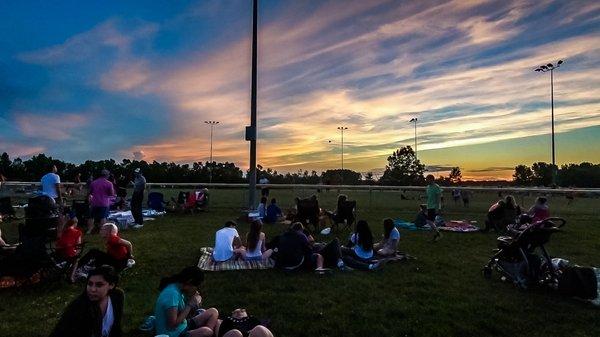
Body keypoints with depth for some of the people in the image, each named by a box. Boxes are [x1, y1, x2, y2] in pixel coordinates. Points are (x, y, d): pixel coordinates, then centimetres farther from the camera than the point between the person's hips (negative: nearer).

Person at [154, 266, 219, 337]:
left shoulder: (179, 288, 3)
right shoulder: (172, 294, -25)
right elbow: (172, 324, -26)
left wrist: (194, 304, -7)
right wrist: (189, 306, -20)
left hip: (183, 327, 9)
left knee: (213, 312, 2)